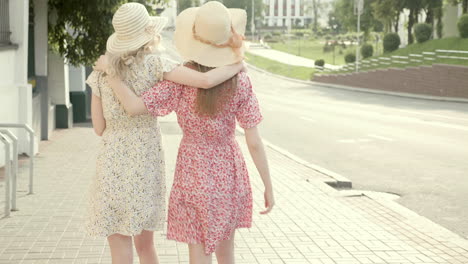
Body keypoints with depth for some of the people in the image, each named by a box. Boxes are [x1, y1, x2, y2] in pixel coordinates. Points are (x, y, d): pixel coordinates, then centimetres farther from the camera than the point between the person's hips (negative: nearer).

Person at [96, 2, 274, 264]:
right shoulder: (240, 82, -12)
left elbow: (134, 107, -22)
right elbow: (254, 142, -10)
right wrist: (269, 186, -2)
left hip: (195, 173, -2)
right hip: (229, 173, 2)